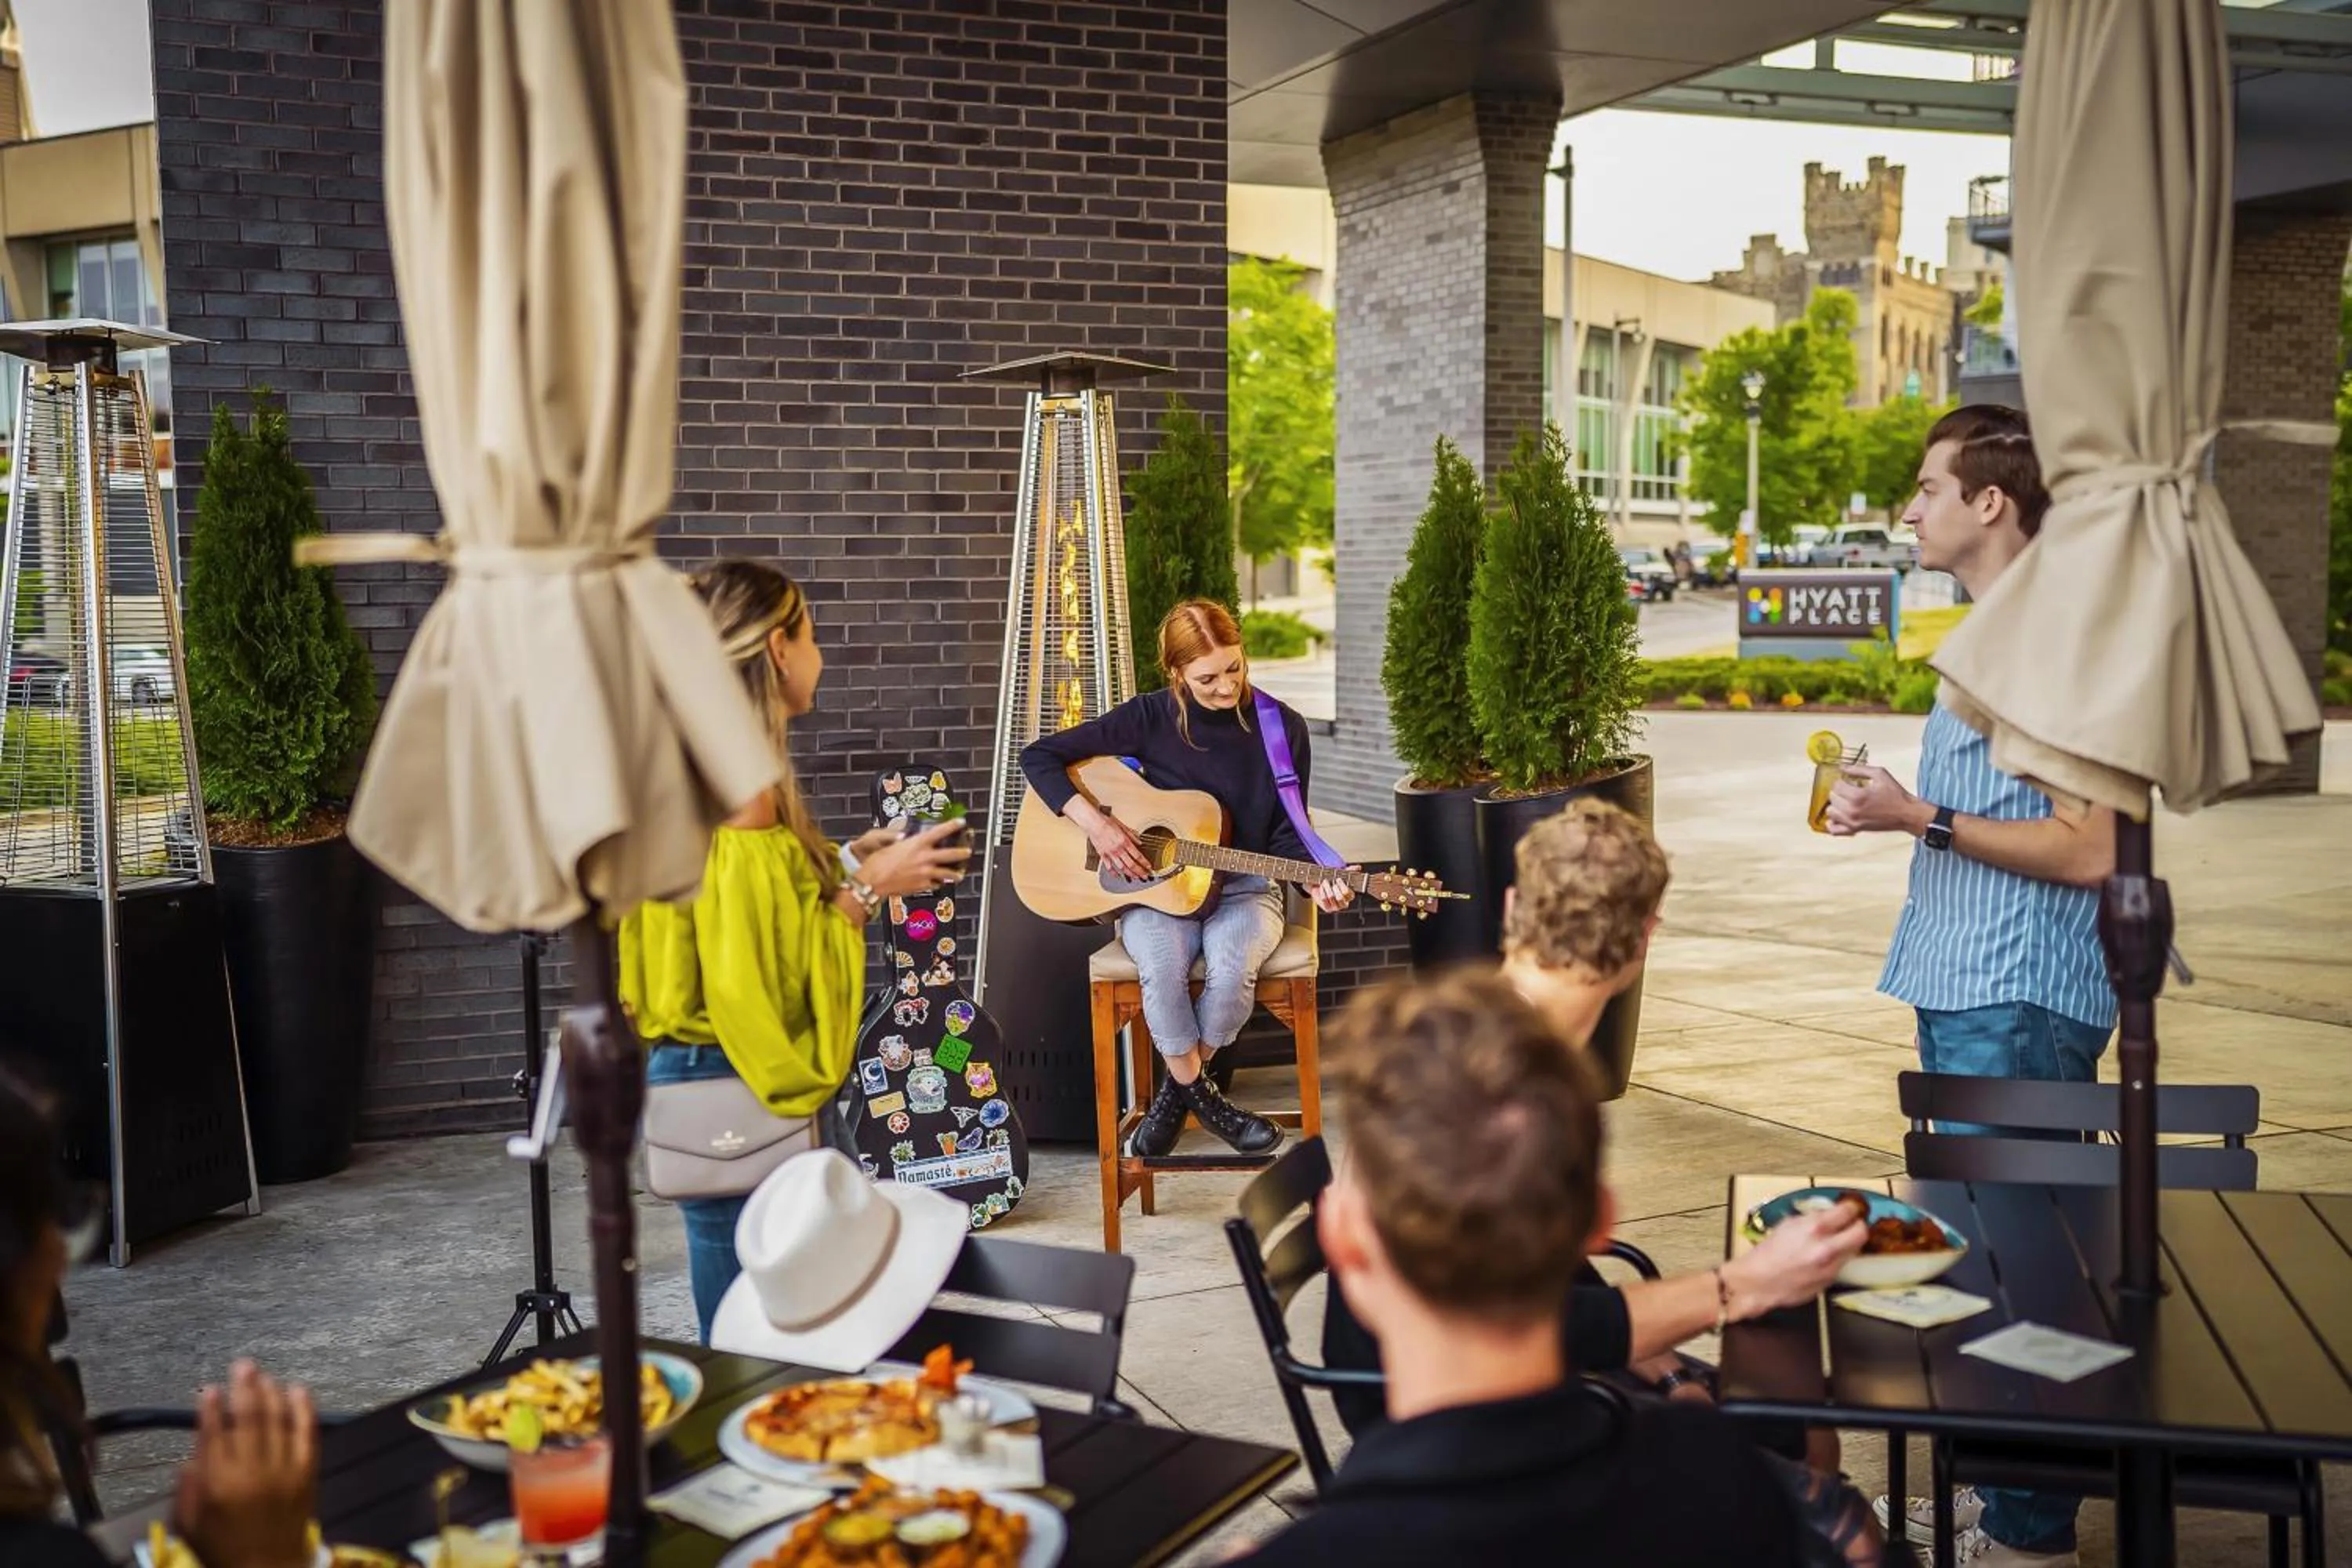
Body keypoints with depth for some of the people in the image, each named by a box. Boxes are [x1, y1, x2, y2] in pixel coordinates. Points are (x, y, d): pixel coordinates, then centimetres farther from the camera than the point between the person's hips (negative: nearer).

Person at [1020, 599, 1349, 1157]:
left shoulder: (1283, 728, -3)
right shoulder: (1149, 719, -6)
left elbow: (1285, 834, 3)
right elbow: (1039, 756, -4)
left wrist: (1315, 882, -17)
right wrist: (1095, 822, -16)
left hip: (1243, 888, 1)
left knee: (1233, 965, -33)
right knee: (1162, 964, -35)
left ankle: (1177, 1091, -4)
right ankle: (1200, 1093, -8)